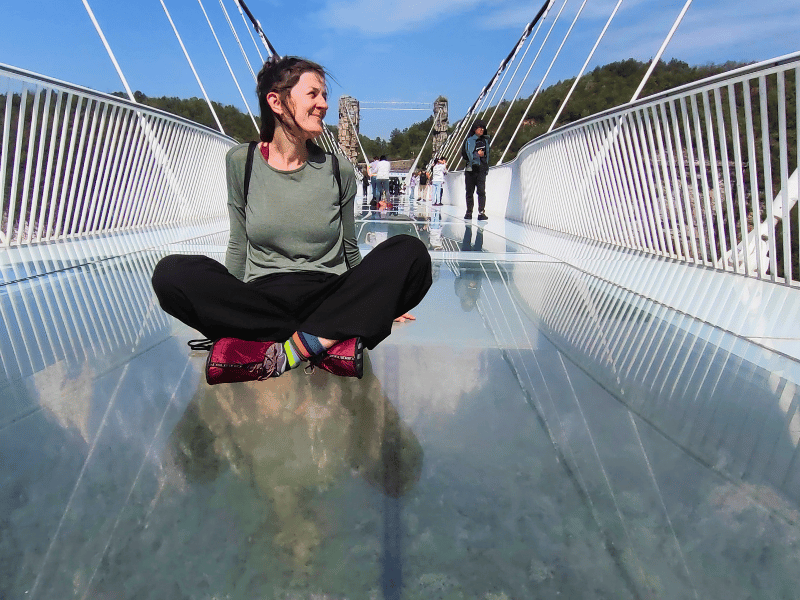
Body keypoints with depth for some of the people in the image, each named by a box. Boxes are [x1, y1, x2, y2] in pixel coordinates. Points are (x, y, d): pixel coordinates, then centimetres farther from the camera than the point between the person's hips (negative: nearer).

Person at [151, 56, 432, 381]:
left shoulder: (338, 170, 4)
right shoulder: (242, 162, 4)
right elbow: (239, 245, 12)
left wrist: (378, 302, 20)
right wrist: (224, 309, 10)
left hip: (328, 298, 0)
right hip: (260, 298, 0)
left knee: (411, 253, -24)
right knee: (171, 272, -27)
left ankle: (292, 348, -29)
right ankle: (330, 341, -25)